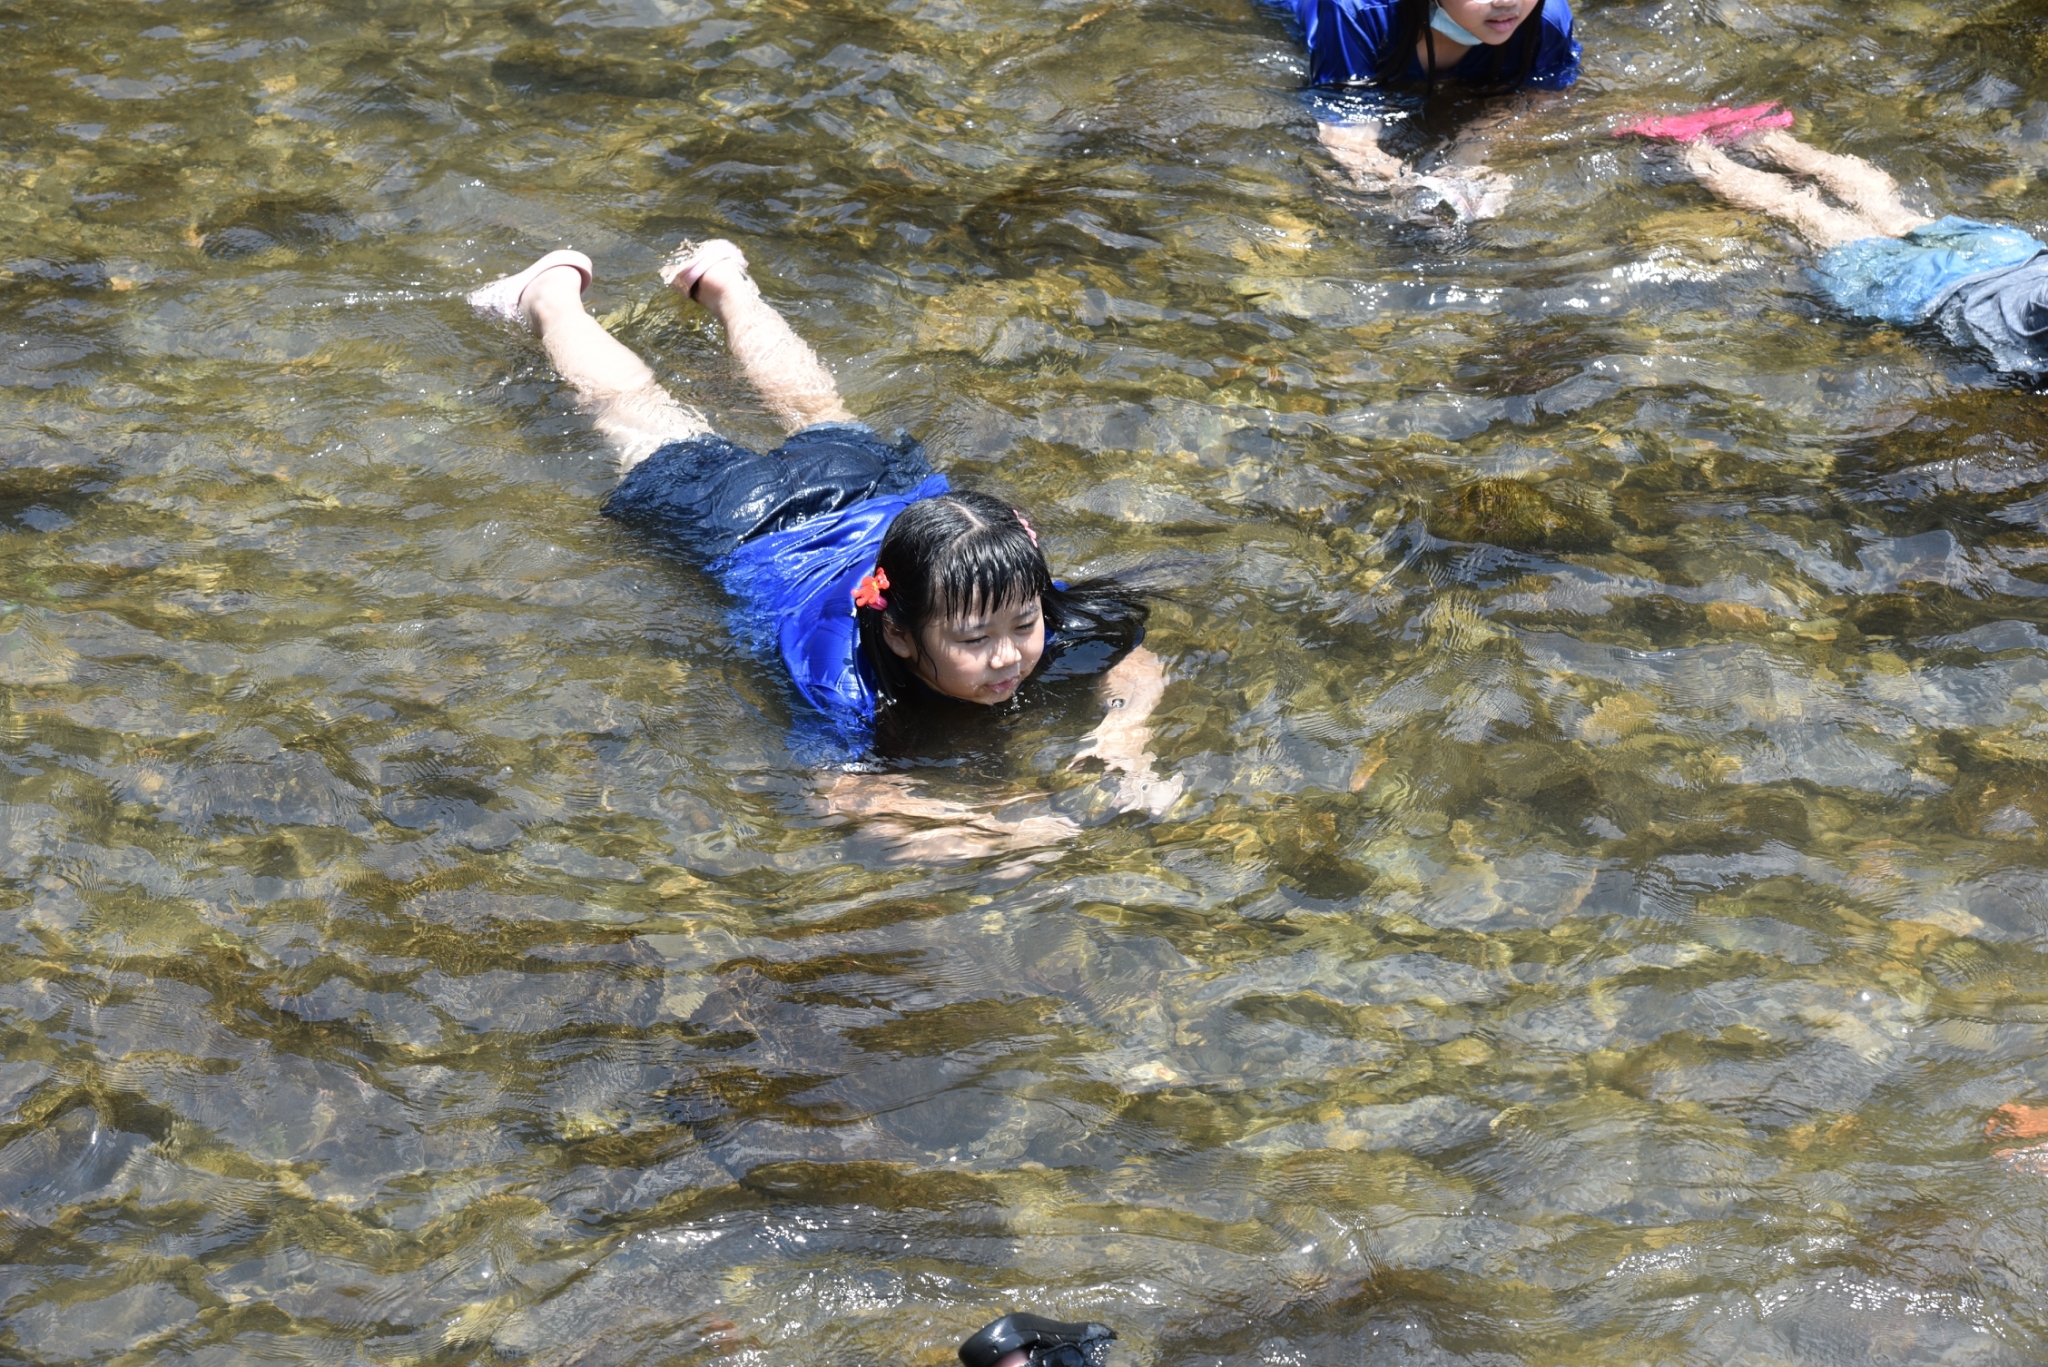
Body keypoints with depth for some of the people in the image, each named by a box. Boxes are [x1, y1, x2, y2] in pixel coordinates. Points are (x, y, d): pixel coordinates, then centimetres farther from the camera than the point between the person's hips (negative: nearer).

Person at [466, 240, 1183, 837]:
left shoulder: (1052, 630, -38)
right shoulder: (849, 677, -48)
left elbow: (1141, 664, -24)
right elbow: (839, 790, -52)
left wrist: (1125, 738, -45)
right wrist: (985, 824, -64)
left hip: (880, 491, 4)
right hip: (744, 526, -3)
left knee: (816, 415, 36)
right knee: (646, 422, 26)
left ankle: (719, 280, 61)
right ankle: (552, 295, 51)